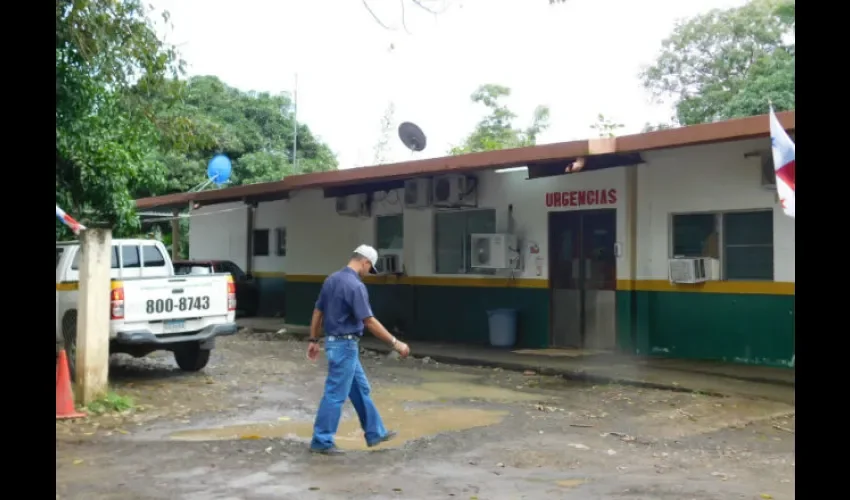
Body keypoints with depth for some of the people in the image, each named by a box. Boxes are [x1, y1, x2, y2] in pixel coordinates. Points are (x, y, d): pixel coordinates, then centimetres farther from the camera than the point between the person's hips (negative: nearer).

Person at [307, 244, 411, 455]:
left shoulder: (332, 279, 7)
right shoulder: (355, 285, -20)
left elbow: (318, 312, 13)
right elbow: (369, 321, -23)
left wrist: (313, 340, 20)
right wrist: (395, 343, -18)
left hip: (336, 342, 10)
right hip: (345, 345, -10)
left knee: (361, 389, 16)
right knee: (335, 394, 0)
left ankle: (375, 433, 25)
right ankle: (321, 441, 8)